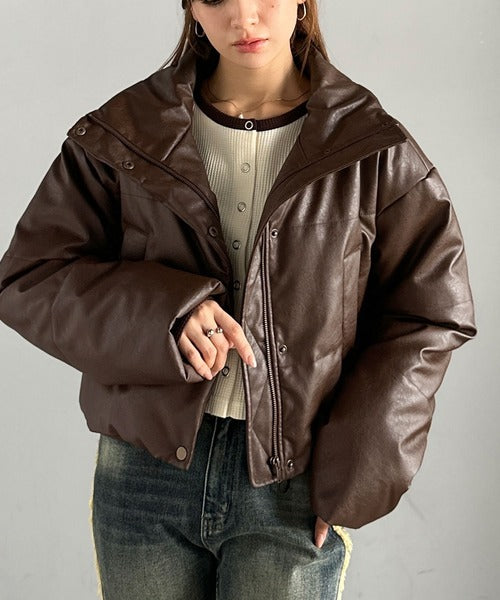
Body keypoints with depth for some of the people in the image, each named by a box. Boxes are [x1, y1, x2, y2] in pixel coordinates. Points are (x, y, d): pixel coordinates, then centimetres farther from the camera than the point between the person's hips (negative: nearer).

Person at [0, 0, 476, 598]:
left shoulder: (374, 151, 0)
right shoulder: (124, 134, 3)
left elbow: (427, 316, 1)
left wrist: (353, 471, -7)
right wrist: (159, 312, -19)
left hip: (296, 487, -1)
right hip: (148, 472, 2)